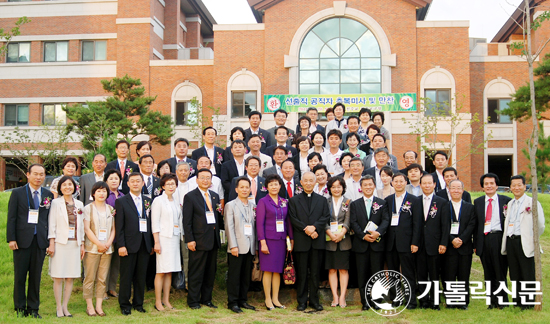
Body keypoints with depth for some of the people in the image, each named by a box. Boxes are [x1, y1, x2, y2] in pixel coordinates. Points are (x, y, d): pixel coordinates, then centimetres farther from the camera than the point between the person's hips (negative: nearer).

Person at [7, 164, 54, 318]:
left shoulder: (49, 195, 9)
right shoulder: (17, 193, 3)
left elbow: (51, 219, 7)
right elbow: (11, 217, 0)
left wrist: (50, 242, 2)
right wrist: (11, 239, -8)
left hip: (40, 241, 2)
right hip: (22, 240, -2)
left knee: (36, 276, 6)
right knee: (20, 276, 5)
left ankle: (33, 308, 16)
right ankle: (20, 308, 16)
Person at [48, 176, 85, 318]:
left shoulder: (79, 204, 13)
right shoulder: (56, 203, 2)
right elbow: (52, 224, -2)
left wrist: (82, 244, 10)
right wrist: (51, 243, -8)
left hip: (75, 244, 4)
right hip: (60, 243, -3)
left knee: (70, 278, 4)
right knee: (58, 278, -2)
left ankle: (65, 306, 13)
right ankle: (59, 308, 6)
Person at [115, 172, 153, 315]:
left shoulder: (148, 201, 12)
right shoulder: (121, 201, 1)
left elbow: (151, 223, 11)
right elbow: (119, 226, -4)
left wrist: (151, 244, 7)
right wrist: (121, 245, -12)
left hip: (144, 245, 3)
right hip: (129, 245, -3)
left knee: (141, 276, 8)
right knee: (126, 276, 3)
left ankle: (138, 303, 20)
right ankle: (124, 304, 15)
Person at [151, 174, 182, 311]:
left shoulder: (176, 201, 14)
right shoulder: (158, 201, -4)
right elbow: (155, 223, -7)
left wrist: (180, 236, 9)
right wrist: (156, 242, -12)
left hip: (175, 238, 6)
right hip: (163, 238, -6)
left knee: (170, 271, 7)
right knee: (161, 271, -6)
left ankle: (166, 300, 13)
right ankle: (158, 302, 1)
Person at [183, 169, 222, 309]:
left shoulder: (215, 196, 14)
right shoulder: (190, 197, -4)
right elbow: (187, 221, -8)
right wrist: (189, 240, -14)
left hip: (213, 240, 6)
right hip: (199, 240, -6)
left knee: (211, 272, 12)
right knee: (196, 273, 0)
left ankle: (206, 299, 23)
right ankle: (193, 301, 11)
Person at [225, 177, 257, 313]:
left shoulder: (253, 205, 13)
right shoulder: (230, 205, 1)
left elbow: (255, 225, 13)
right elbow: (229, 227, -5)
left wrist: (256, 245, 8)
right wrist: (233, 246, -12)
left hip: (250, 247, 4)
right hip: (237, 248, -4)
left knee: (246, 276, 9)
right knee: (234, 276, -1)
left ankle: (243, 300, 19)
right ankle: (232, 302, 6)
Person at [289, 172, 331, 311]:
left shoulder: (322, 200, 13)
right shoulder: (294, 200, 8)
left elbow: (326, 216, 2)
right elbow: (293, 219, -1)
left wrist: (314, 227, -14)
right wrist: (306, 229, -13)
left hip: (317, 241, 1)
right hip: (301, 241, -1)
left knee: (315, 272, 5)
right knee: (301, 273, 2)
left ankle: (314, 300, 13)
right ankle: (302, 301, 10)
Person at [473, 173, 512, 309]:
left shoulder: (506, 201, 3)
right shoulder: (477, 202, 11)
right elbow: (475, 224, 12)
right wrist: (475, 244, 8)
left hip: (499, 238, -3)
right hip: (484, 240, 3)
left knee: (501, 271, 2)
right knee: (488, 273, 8)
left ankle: (502, 301, 14)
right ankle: (493, 300, 17)